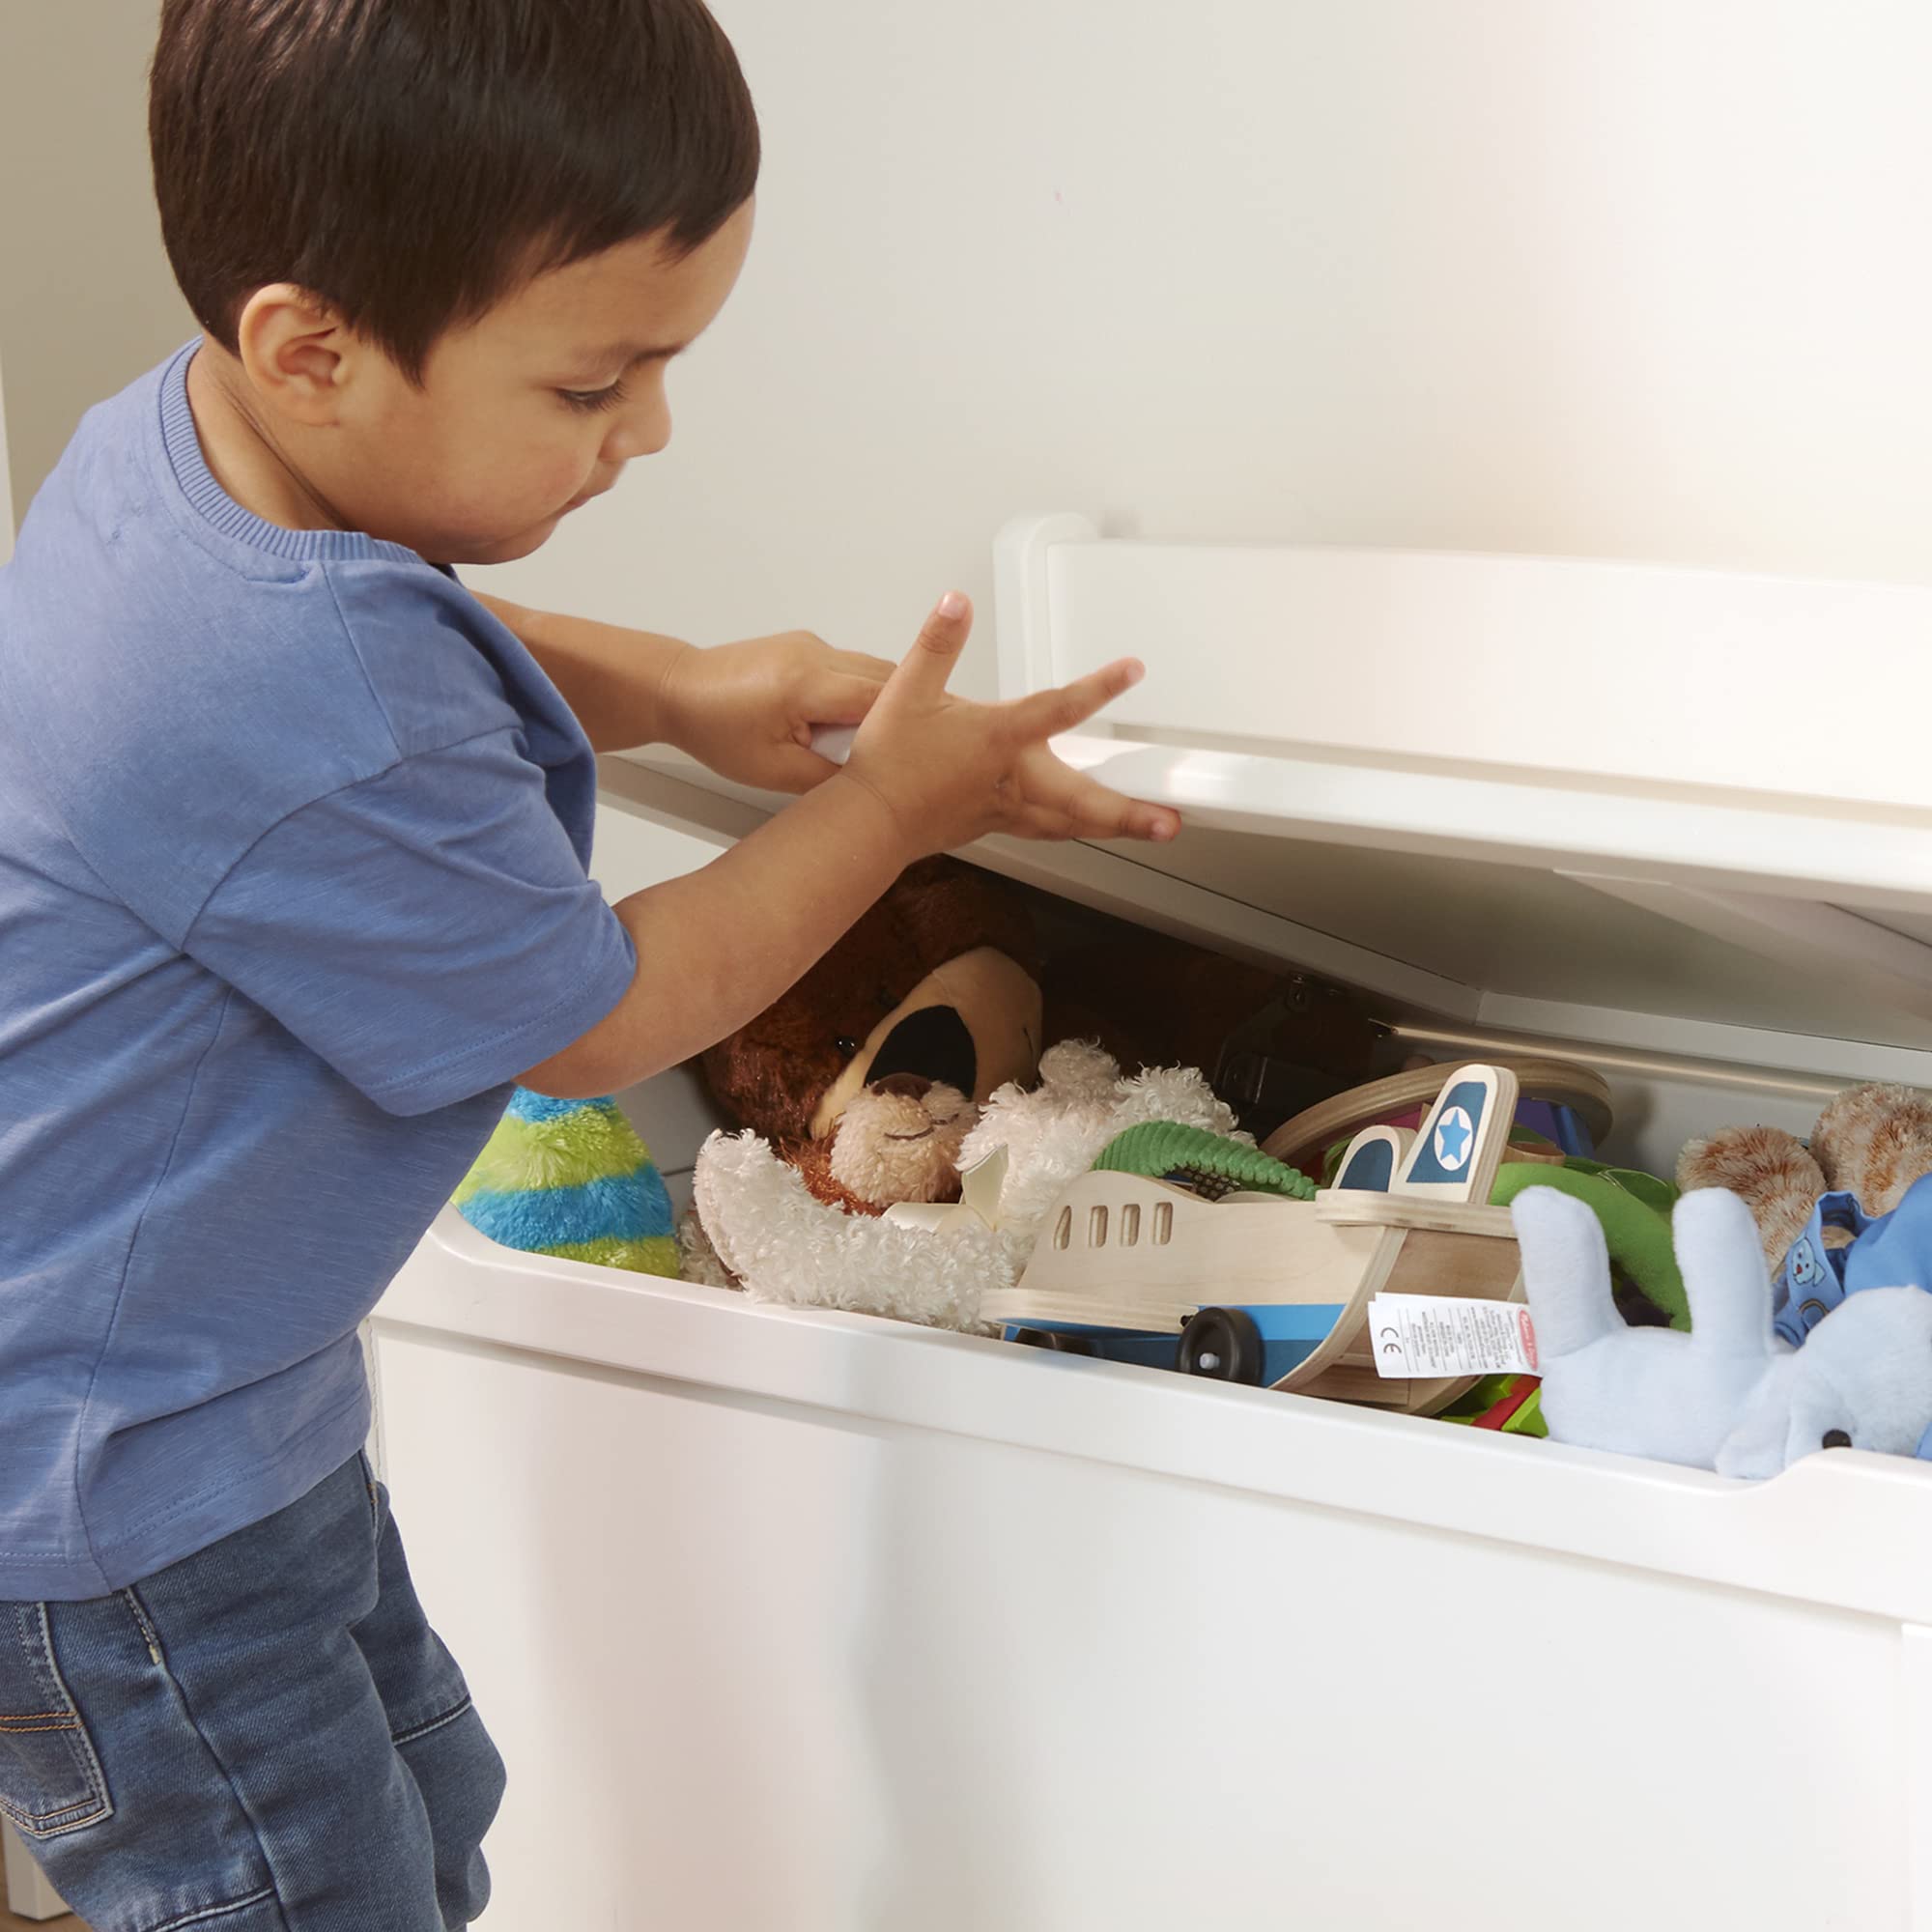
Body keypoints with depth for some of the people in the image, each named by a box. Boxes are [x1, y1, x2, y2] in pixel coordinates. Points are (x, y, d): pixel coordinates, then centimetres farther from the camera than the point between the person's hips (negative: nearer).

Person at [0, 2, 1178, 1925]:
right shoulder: (321, 733, -36)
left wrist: (669, 690, 3)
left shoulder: (170, 440, -6)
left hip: (179, 1391, 10)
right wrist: (893, 802, -5)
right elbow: (597, 1023, -17)